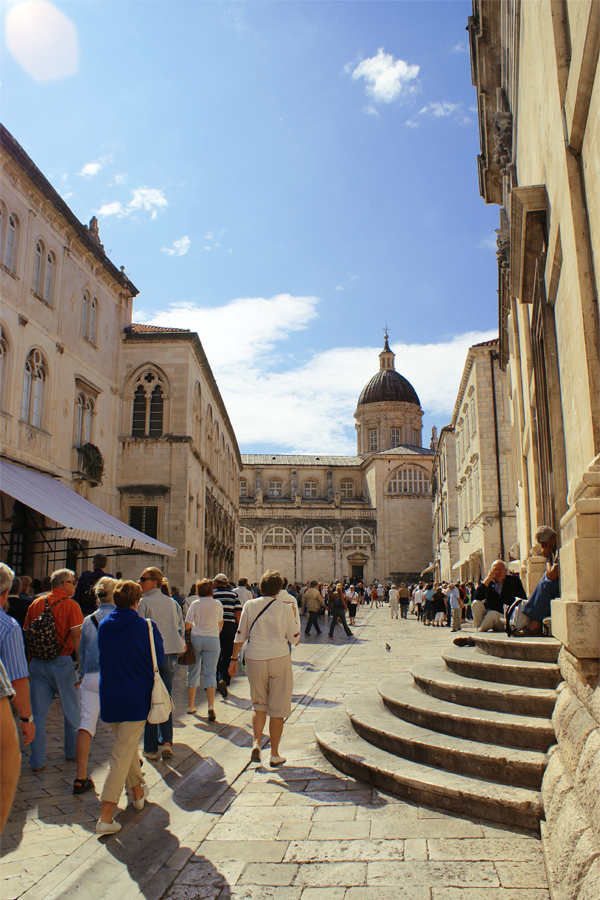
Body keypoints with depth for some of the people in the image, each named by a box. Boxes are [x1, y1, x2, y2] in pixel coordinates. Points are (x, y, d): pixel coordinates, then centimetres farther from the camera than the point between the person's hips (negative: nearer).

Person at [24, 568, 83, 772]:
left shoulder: (35, 604, 6)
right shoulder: (70, 605, -8)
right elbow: (76, 636, -14)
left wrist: (30, 661, 17)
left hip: (38, 663, 4)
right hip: (63, 662, -4)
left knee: (38, 713, 8)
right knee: (72, 710, 14)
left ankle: (37, 761, 11)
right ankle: (72, 752, 27)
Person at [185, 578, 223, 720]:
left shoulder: (195, 604, -6)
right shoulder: (218, 604, 1)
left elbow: (187, 625, -5)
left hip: (196, 638, -1)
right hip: (212, 640, 1)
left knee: (193, 672, 12)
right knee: (210, 673, 2)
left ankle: (191, 706, 21)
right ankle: (211, 706, -12)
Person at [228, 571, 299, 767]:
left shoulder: (250, 606, -2)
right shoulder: (285, 609, -6)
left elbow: (240, 635, 3)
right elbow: (294, 639, -1)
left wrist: (234, 658, 12)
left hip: (254, 660, 2)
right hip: (279, 659, -2)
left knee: (259, 704, 19)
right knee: (277, 708, 8)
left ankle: (257, 742, 3)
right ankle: (274, 754, 13)